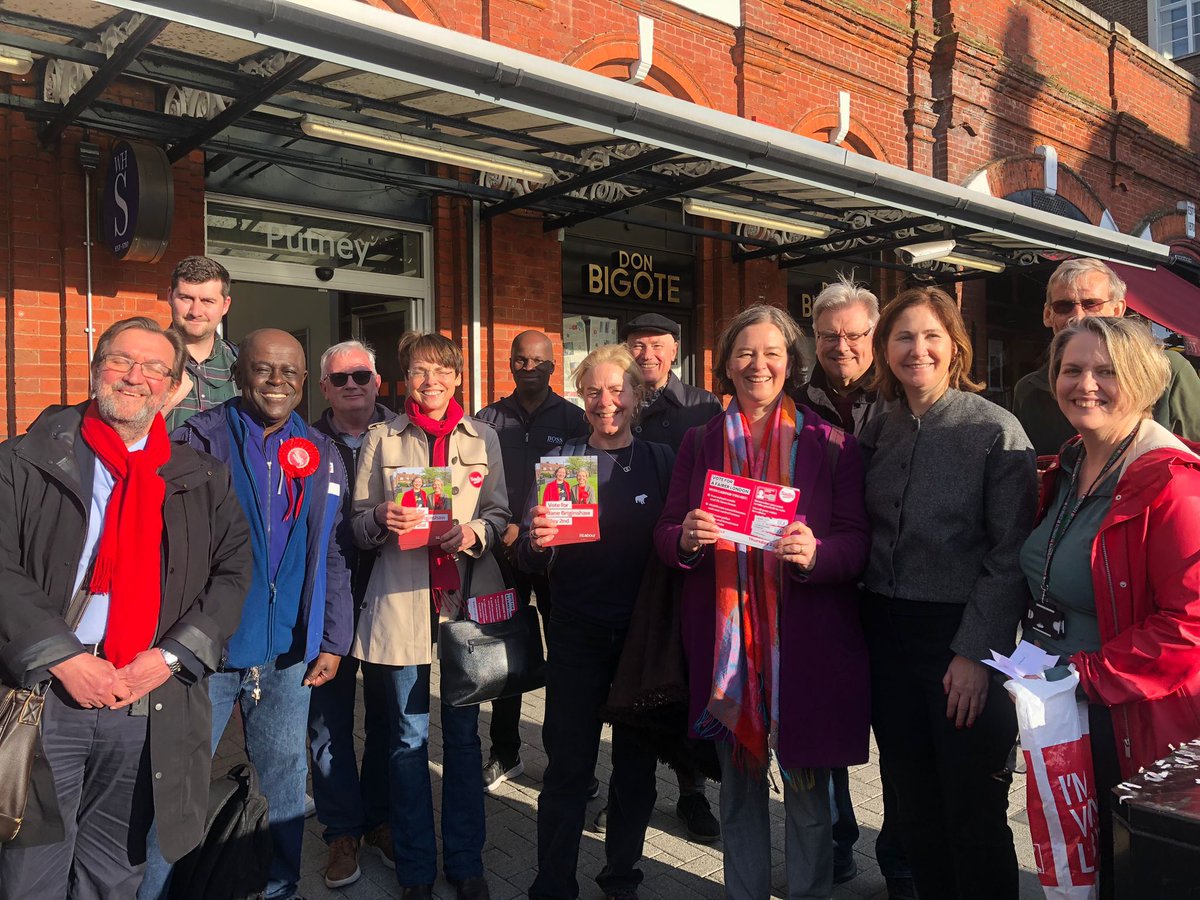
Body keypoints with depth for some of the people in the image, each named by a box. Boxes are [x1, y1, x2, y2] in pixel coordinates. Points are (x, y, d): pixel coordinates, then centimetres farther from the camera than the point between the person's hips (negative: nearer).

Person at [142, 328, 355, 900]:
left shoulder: (320, 455, 9)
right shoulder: (198, 440, -4)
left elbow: (333, 557, 9)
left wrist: (333, 640, 6)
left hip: (288, 652, 4)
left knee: (284, 778, 15)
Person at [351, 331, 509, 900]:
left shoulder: (483, 438, 9)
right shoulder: (381, 438, 6)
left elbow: (500, 514, 8)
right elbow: (359, 526, 7)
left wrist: (475, 533, -13)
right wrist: (381, 518, -15)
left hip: (467, 596, 1)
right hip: (401, 600, -1)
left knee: (463, 732, 10)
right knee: (409, 737, 6)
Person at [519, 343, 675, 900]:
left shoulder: (659, 462, 4)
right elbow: (529, 561, -2)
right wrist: (534, 542, -23)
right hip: (577, 632, -1)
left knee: (636, 764, 12)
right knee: (568, 765, 3)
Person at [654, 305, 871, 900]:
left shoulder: (830, 444, 0)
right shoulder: (701, 444, 7)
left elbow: (856, 543, -2)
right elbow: (665, 537, 8)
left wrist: (815, 553, -23)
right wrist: (686, 538, -15)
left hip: (804, 638, -2)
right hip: (723, 638, 2)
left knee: (807, 788, 8)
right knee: (737, 784, 15)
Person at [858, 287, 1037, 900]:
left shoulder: (996, 430, -8)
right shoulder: (876, 432, 8)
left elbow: (1010, 555, -12)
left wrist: (976, 653, -17)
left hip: (963, 635, -5)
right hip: (886, 631, 5)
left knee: (973, 809, 4)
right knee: (912, 801, 14)